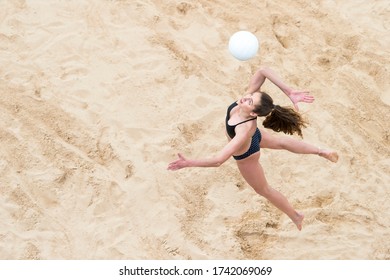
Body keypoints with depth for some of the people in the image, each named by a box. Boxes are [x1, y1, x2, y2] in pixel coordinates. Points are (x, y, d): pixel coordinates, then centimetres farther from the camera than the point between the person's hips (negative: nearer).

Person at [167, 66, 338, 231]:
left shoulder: (245, 130, -52)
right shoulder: (249, 96, -37)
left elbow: (218, 160, -53)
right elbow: (263, 71, -42)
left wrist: (188, 163, -52)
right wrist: (289, 92, -46)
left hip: (245, 155, -5)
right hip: (255, 136, 5)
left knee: (263, 190, 24)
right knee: (282, 143, 36)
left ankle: (295, 216, 48)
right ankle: (322, 152, 58)